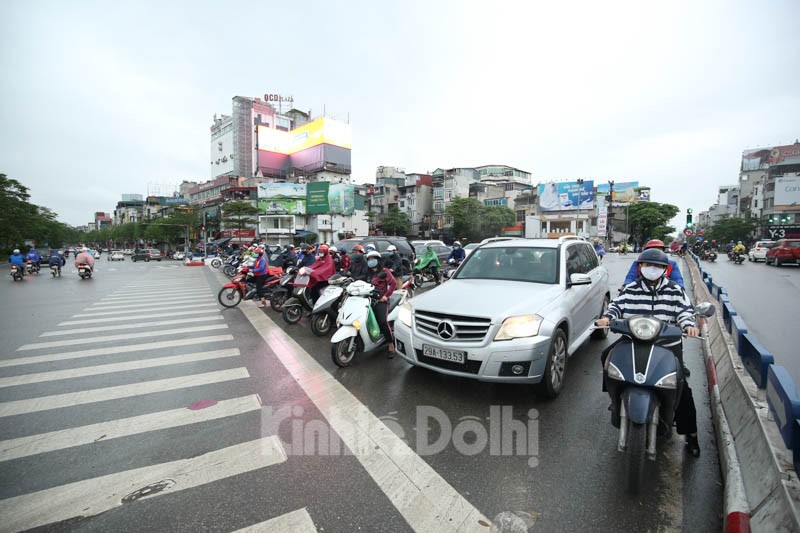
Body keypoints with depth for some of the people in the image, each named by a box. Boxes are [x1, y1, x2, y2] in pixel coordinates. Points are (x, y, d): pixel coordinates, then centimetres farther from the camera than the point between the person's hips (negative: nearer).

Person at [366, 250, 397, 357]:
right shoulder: (369, 272, 22)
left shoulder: (384, 271, 4)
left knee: (383, 322, -22)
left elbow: (393, 283, -7)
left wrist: (386, 295, -12)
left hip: (381, 300, -6)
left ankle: (390, 344, -11)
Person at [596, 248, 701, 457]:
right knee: (608, 355, -17)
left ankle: (690, 434, 9)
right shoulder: (630, 289, 6)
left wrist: (688, 325, -22)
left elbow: (685, 309, -1)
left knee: (681, 385, -7)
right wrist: (607, 317, -18)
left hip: (668, 343, -1)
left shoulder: (675, 291, 6)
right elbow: (617, 305, 2)